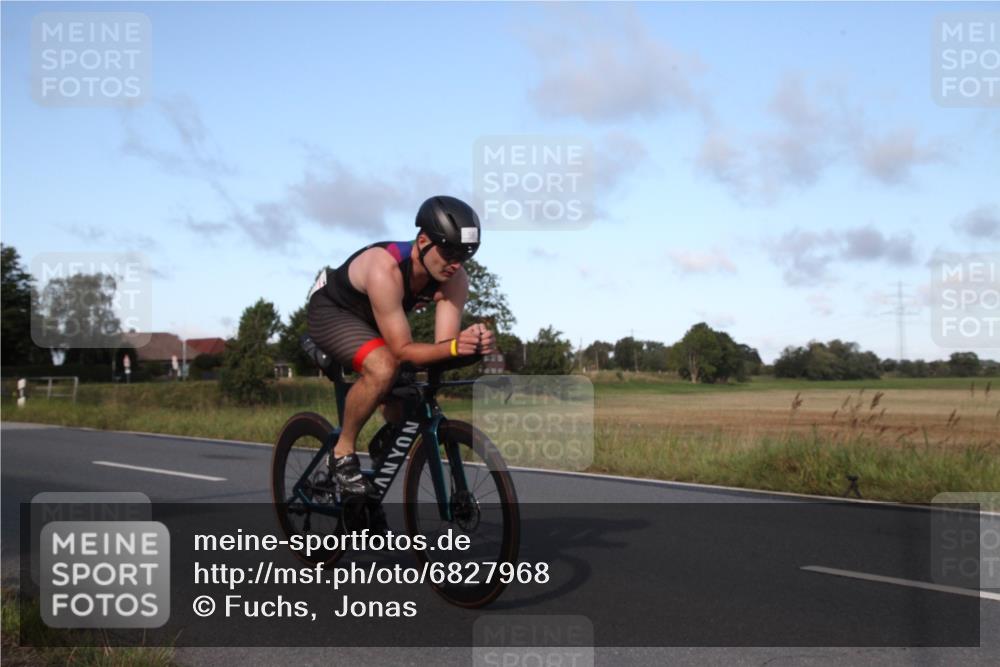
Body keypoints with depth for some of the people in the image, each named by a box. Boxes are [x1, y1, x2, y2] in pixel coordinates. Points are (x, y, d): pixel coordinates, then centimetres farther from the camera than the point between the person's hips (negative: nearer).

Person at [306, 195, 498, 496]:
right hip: (330, 310, -7)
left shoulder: (454, 279, -22)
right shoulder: (385, 269, -40)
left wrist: (473, 343, -48)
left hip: (372, 322, 7)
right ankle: (343, 453, -15)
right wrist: (454, 347, -54)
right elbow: (403, 350, -39)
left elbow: (443, 343, -26)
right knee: (383, 368, -34)